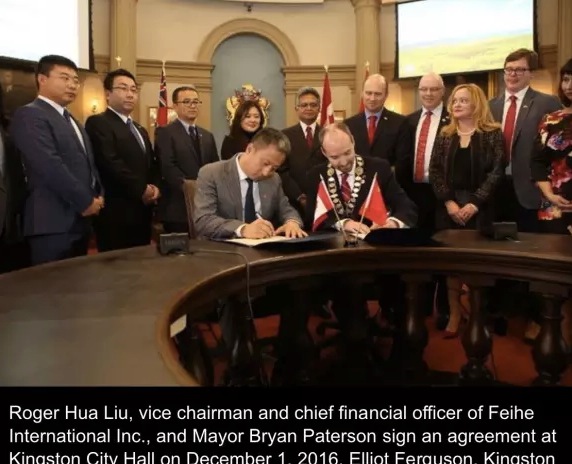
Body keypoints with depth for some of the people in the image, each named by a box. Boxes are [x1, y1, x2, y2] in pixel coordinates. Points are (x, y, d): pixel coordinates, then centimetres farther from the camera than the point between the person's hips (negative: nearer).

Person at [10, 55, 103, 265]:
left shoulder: (72, 121, 22)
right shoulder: (29, 115, -8)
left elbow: (87, 163, 22)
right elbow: (50, 166, -19)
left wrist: (98, 195, 4)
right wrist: (86, 202, -14)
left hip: (80, 221, 9)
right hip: (53, 224, -9)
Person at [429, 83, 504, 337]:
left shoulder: (493, 134, -1)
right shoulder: (444, 135, 9)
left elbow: (496, 172, -7)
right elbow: (434, 171, 2)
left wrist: (474, 203, -16)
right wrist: (449, 202, -10)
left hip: (480, 208, -3)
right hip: (448, 206, 3)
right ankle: (454, 313, 15)